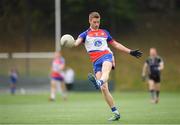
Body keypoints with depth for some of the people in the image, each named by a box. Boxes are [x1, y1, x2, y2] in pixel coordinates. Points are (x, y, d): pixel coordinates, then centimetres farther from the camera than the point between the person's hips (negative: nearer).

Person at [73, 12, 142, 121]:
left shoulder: (104, 32, 22)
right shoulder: (85, 34, 14)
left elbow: (115, 44, 29)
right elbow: (77, 42, -5)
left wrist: (130, 52, 27)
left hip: (107, 56, 0)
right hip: (96, 62, 0)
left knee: (105, 70, -38)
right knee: (103, 88, -10)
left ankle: (99, 82, -71)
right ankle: (115, 113, -7)